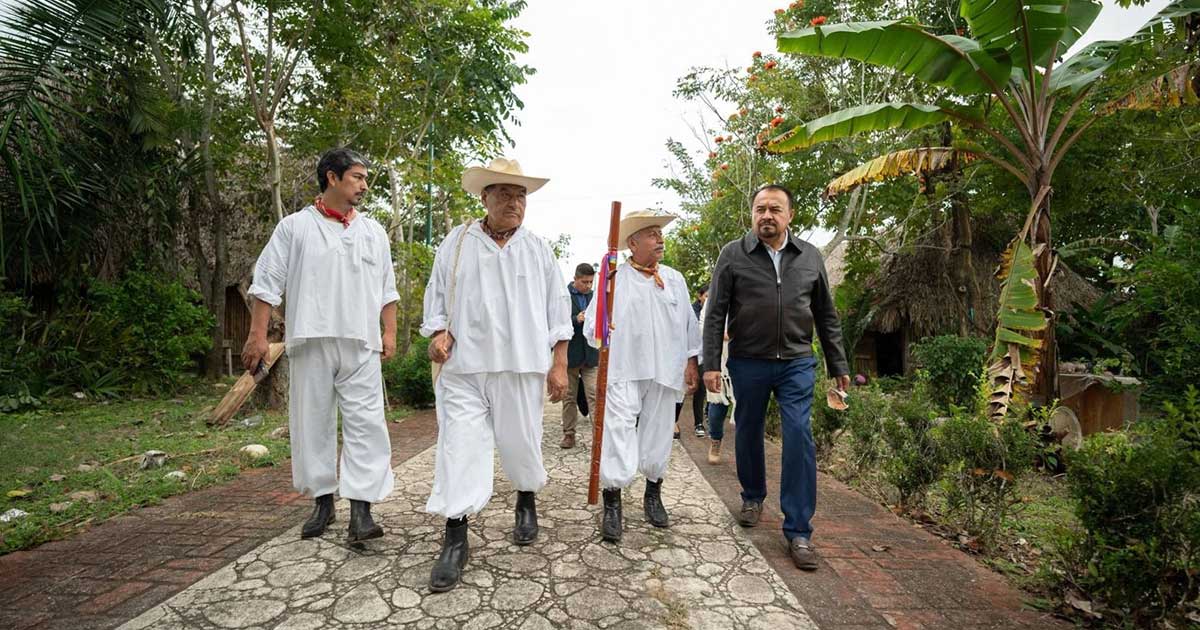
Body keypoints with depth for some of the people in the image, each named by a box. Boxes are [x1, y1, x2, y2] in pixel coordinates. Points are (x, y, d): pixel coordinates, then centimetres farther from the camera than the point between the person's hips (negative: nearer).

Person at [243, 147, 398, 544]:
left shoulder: (373, 232, 15)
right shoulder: (294, 227, 6)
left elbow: (387, 288, 16)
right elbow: (267, 283, 3)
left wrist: (390, 332, 8)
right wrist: (258, 334, -4)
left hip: (360, 344, 2)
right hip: (311, 342, -1)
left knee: (365, 423, -7)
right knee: (313, 422, 6)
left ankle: (360, 510, -5)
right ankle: (323, 502, 21)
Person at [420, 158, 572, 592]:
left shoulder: (538, 249, 9)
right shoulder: (456, 242, 8)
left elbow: (558, 307, 7)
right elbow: (436, 294, 12)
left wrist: (559, 363, 2)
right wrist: (438, 332, -7)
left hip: (521, 366, 1)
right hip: (464, 366, 0)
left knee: (521, 442, 9)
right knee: (459, 446, -2)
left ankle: (527, 501, 38)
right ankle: (455, 540, 8)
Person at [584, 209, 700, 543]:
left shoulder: (675, 279, 11)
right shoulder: (613, 278, 0)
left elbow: (689, 324, 14)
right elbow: (592, 323, -2)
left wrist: (691, 362, 10)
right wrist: (602, 333, -23)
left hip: (665, 372, 4)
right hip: (624, 371, -3)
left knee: (658, 434, 12)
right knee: (618, 432, -9)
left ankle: (653, 497, 32)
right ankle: (612, 506, 5)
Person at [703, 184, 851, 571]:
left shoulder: (810, 257, 6)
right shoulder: (733, 255, -2)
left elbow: (826, 316, 12)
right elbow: (715, 315, -3)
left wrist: (838, 365, 11)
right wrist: (711, 364, -9)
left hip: (797, 364, 1)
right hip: (748, 364, 0)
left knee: (799, 437, -6)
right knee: (748, 433, 13)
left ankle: (798, 530, 4)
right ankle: (753, 497, 38)